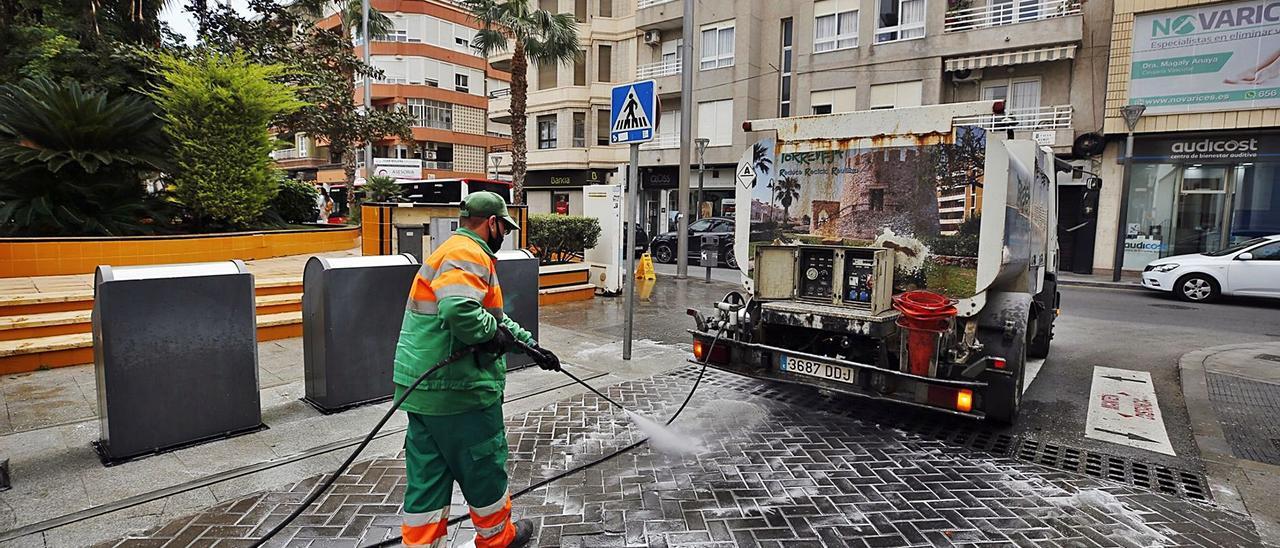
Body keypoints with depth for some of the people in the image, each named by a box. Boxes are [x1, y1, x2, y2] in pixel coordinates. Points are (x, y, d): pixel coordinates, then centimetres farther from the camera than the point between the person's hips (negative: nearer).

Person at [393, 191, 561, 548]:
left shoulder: (454, 251, 22)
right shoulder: (469, 254, -14)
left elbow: (493, 316, 28)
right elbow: (460, 309, -34)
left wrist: (531, 346, 27)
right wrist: (493, 334, -16)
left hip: (422, 388, 10)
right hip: (459, 389, -10)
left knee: (428, 478, 14)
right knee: (484, 467, 11)